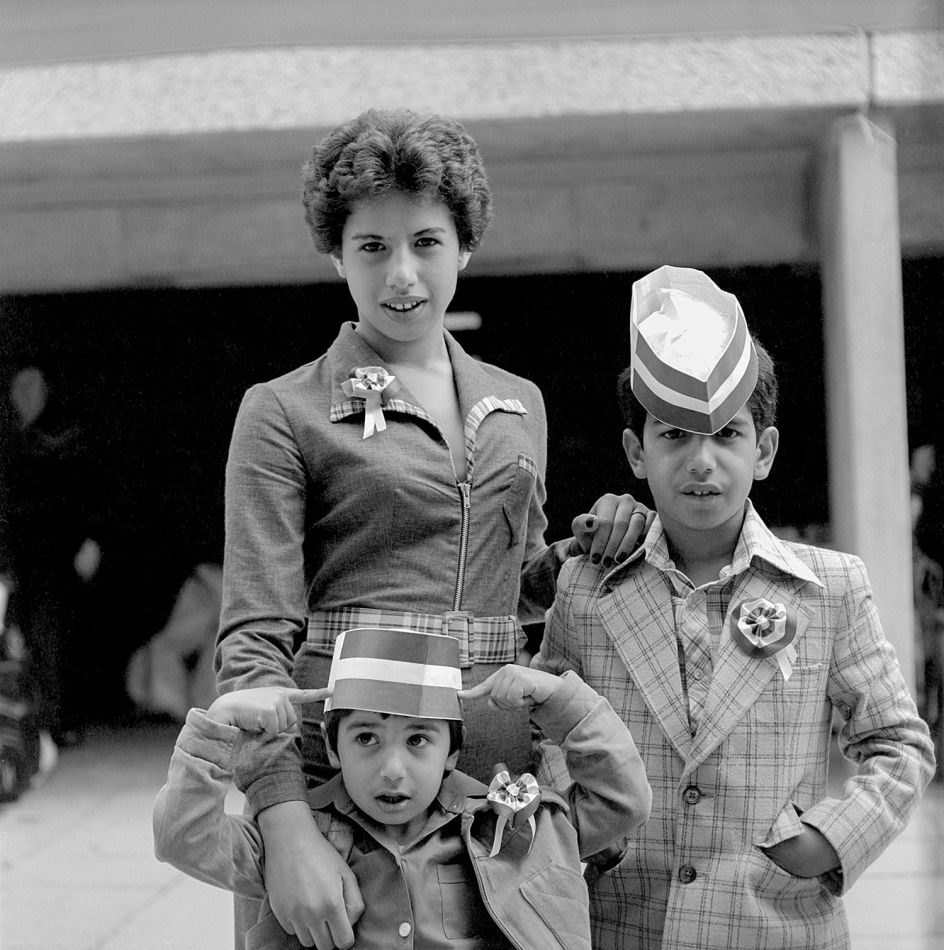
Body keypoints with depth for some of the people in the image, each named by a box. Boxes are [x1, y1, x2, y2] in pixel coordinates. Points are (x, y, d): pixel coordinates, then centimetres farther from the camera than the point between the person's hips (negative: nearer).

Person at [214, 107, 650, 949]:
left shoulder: (519, 404, 14)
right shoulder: (283, 414, -2)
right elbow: (254, 639, -10)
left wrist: (581, 552, 2)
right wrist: (288, 825, -23)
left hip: (503, 763, 4)